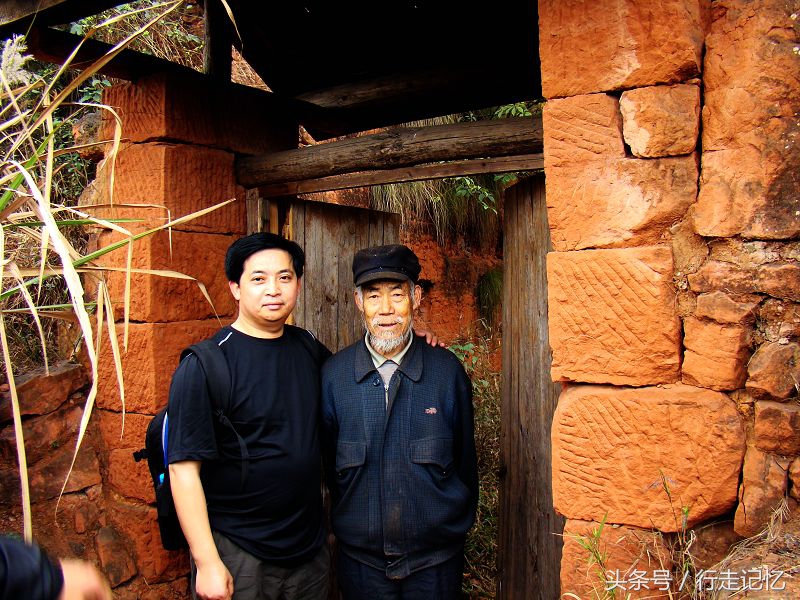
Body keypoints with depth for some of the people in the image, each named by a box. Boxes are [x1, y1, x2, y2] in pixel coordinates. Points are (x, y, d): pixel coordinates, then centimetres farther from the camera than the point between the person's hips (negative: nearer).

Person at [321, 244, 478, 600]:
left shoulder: (448, 371, -8)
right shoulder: (332, 374, -6)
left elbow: (465, 460, 1)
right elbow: (326, 463, 5)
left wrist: (459, 526, 7)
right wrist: (349, 518, 8)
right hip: (359, 558, 1)